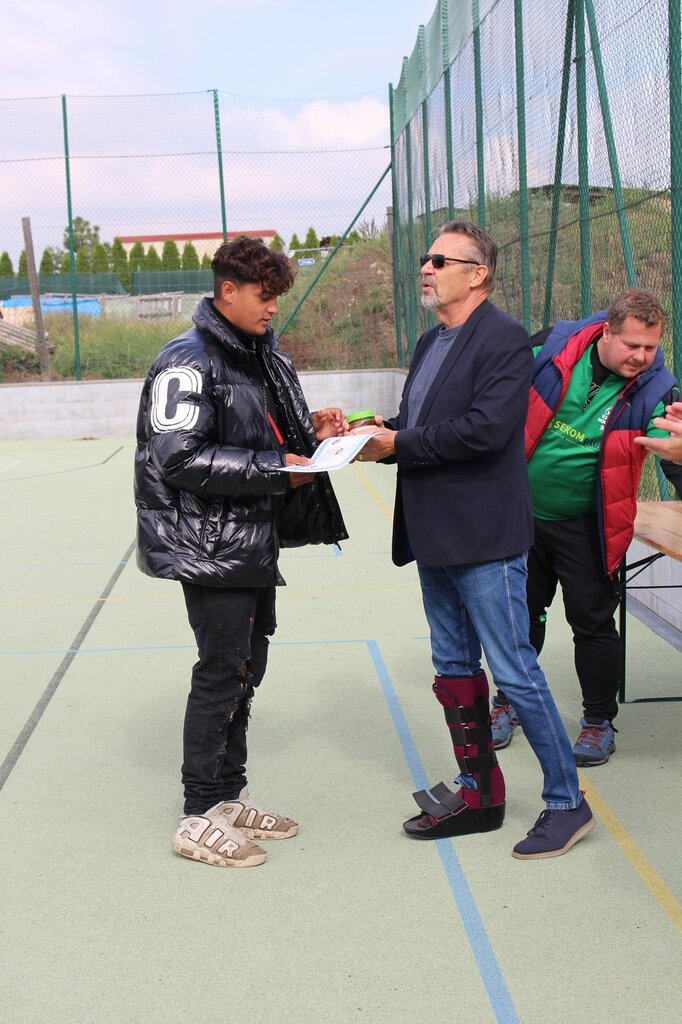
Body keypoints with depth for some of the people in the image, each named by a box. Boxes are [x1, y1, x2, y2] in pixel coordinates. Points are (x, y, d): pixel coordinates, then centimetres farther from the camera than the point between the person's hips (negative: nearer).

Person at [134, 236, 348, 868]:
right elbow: (180, 457, -21)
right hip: (209, 547, -9)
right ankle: (200, 817, 8)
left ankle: (231, 798, 28)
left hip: (255, 539, 9)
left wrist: (312, 434, -1)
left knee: (246, 665, 14)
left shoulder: (262, 357, 14)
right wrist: (276, 468, -21)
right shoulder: (189, 361, -14)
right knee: (221, 671, -4)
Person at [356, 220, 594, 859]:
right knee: (454, 668, 15)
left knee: (515, 672, -3)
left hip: (484, 540, -9)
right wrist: (381, 431, -2)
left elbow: (486, 427, -25)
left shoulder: (502, 339, -13)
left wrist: (399, 444, -17)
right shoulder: (431, 343, 16)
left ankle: (566, 802, 11)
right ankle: (478, 794, 28)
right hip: (435, 538, 9)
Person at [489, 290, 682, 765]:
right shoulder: (555, 347, -13)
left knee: (593, 620, 5)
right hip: (524, 513, 2)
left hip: (585, 526, -2)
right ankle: (508, 702, 36)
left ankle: (599, 722, 24)